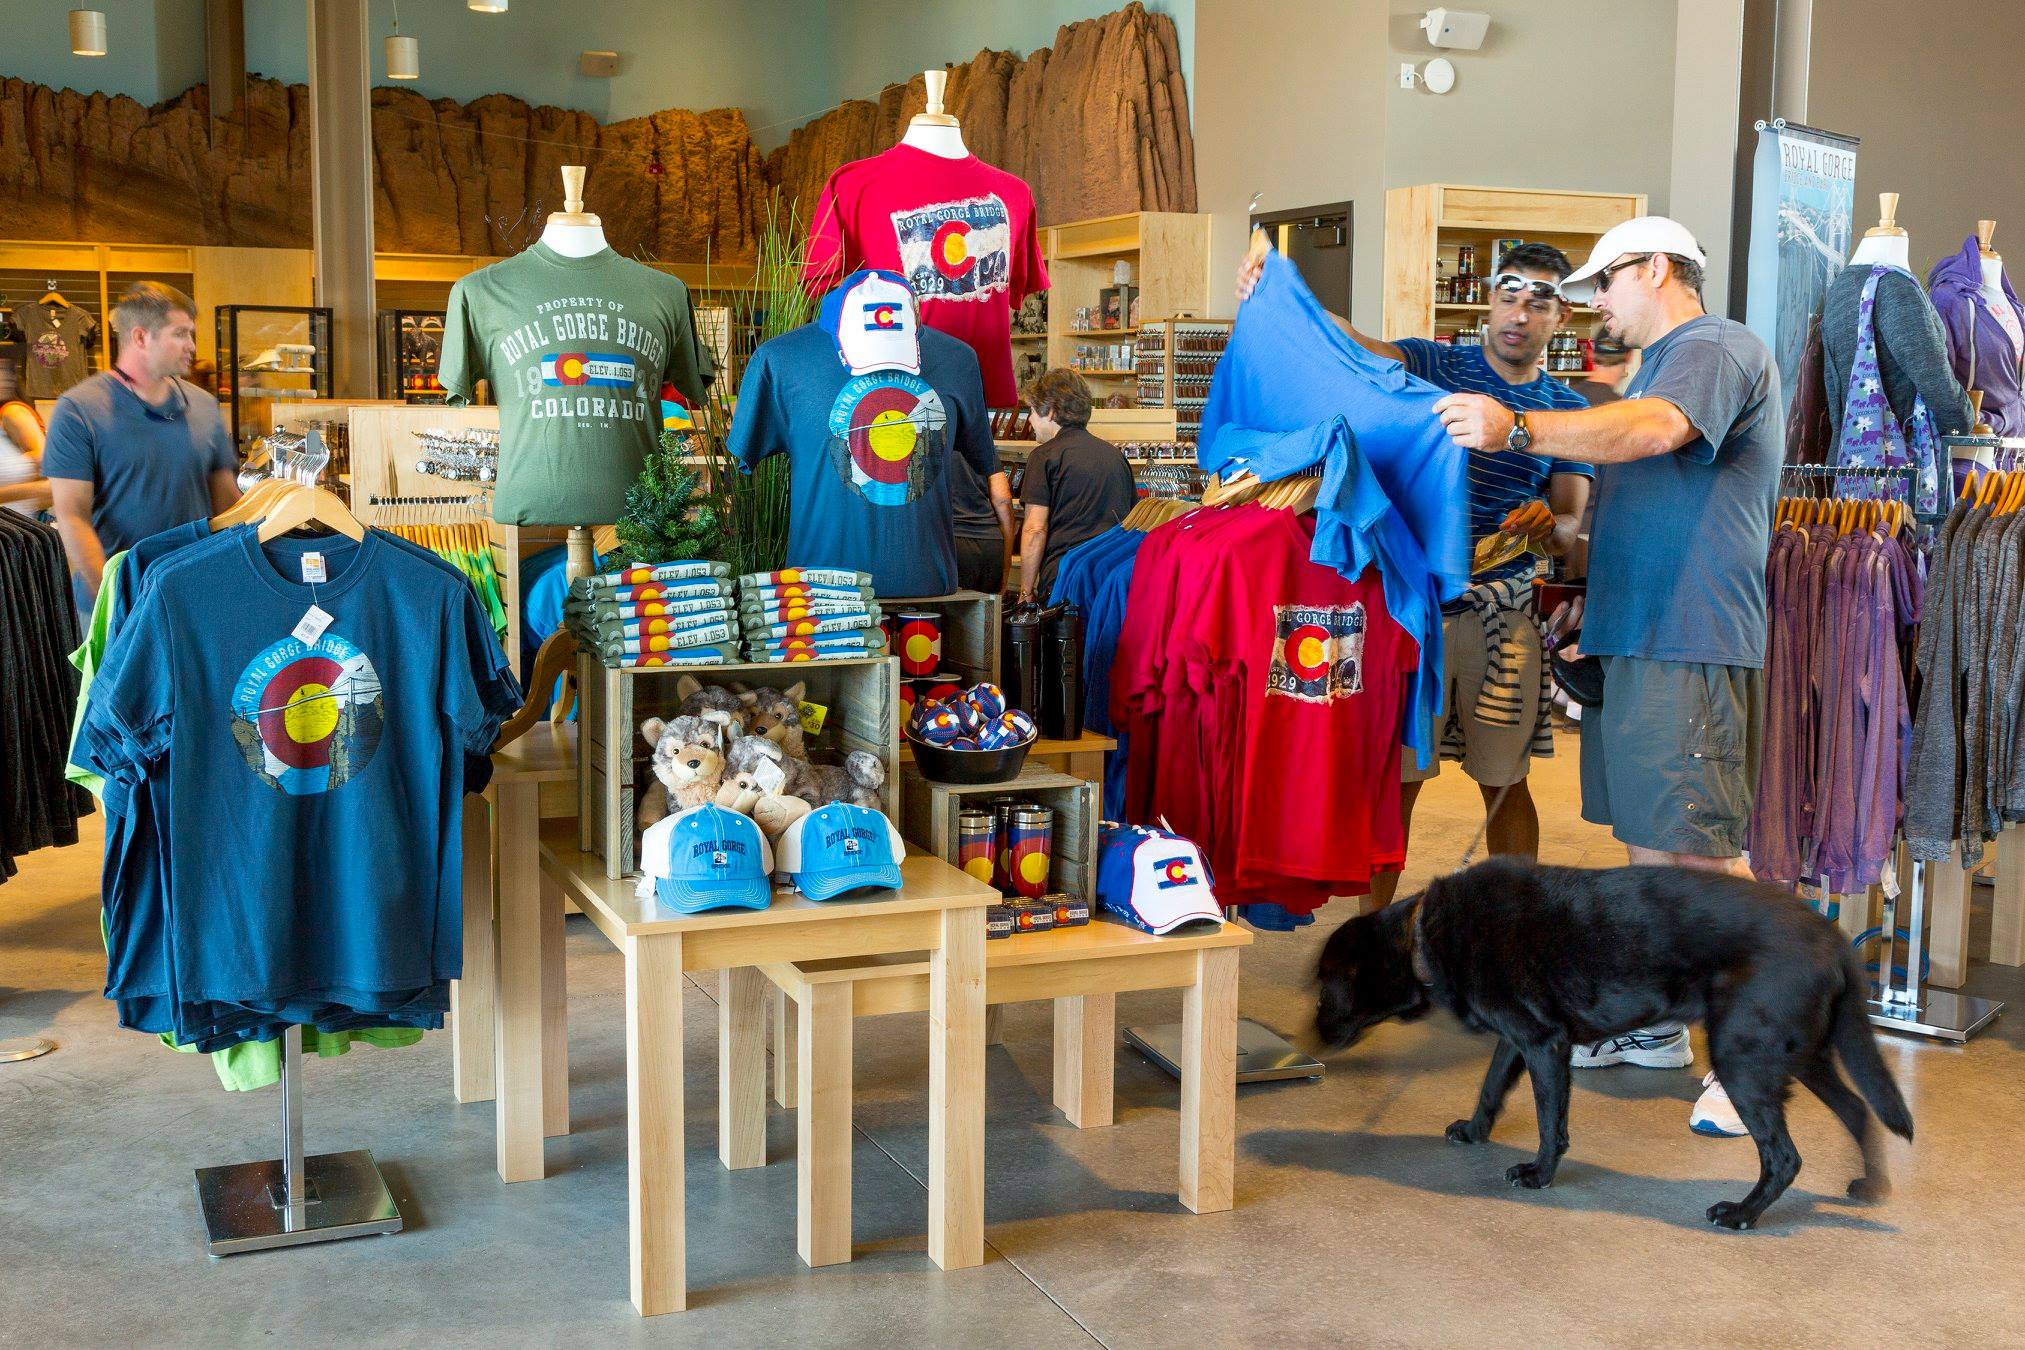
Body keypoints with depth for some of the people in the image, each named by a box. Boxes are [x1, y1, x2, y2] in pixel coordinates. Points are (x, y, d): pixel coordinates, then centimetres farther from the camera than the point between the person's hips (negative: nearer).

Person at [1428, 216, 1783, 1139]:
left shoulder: (1717, 349, -7)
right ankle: (1653, 1025, 22)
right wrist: (1593, 597, 21)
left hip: (1690, 647, -10)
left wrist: (1515, 430, -35)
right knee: (1644, 838, 13)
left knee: (1704, 850, -10)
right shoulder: (1657, 367, 26)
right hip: (1633, 641, 10)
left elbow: (1653, 431, -28)